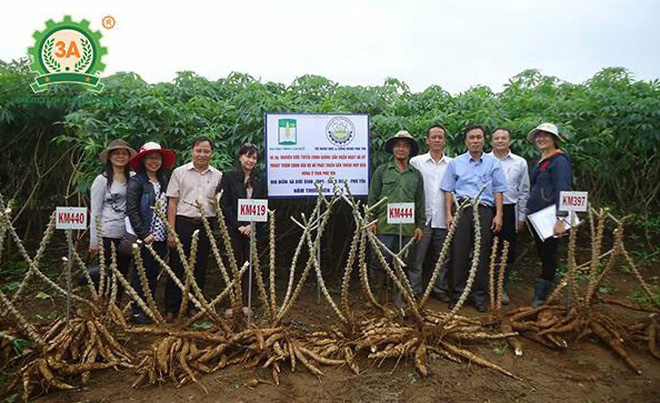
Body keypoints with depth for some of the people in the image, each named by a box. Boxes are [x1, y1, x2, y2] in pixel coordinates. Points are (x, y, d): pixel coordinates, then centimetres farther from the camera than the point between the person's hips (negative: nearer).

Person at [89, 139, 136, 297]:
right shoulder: (102, 180, -4)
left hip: (127, 235, 4)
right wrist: (94, 241, -7)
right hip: (108, 236, -4)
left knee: (122, 274, 12)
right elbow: (95, 212, -4)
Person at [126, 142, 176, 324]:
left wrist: (169, 233, 5)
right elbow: (132, 210, -12)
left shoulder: (164, 181, 11)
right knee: (142, 274, 4)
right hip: (145, 238, -5)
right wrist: (143, 234, -15)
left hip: (161, 237, 6)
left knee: (153, 274, 13)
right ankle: (137, 311, 17)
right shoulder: (136, 182, -6)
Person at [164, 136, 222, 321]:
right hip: (183, 224, -2)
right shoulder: (180, 172, 2)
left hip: (206, 226, 2)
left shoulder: (218, 176, 7)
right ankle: (171, 309, 15)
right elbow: (172, 203, 1)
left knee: (200, 268, 9)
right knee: (177, 267, 3)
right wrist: (171, 231, -4)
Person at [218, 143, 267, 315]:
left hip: (254, 229, 3)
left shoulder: (260, 180, 10)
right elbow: (224, 205, -4)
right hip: (234, 229, -2)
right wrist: (238, 225, -11)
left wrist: (252, 225, -7)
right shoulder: (229, 177, 1)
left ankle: (245, 303, 16)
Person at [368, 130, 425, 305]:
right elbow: (372, 197, 5)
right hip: (384, 225, -2)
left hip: (407, 227, 3)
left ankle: (399, 297, 21)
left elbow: (420, 202, 14)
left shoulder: (416, 174, 13)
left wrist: (420, 225, 9)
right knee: (381, 260, -5)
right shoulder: (382, 170, 7)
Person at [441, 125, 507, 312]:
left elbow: (498, 191, 8)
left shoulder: (493, 163, 10)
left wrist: (498, 215, -1)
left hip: (484, 210, 0)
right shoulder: (456, 163, 10)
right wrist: (449, 214, -1)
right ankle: (457, 294, 10)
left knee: (482, 254, 4)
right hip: (461, 209, 0)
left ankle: (479, 296, 14)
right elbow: (449, 191, 7)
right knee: (459, 252, 0)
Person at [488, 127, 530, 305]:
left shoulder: (520, 163, 7)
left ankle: (503, 289, 21)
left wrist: (521, 217, 6)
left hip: (509, 210, 2)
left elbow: (524, 192, 9)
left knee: (507, 251, 7)